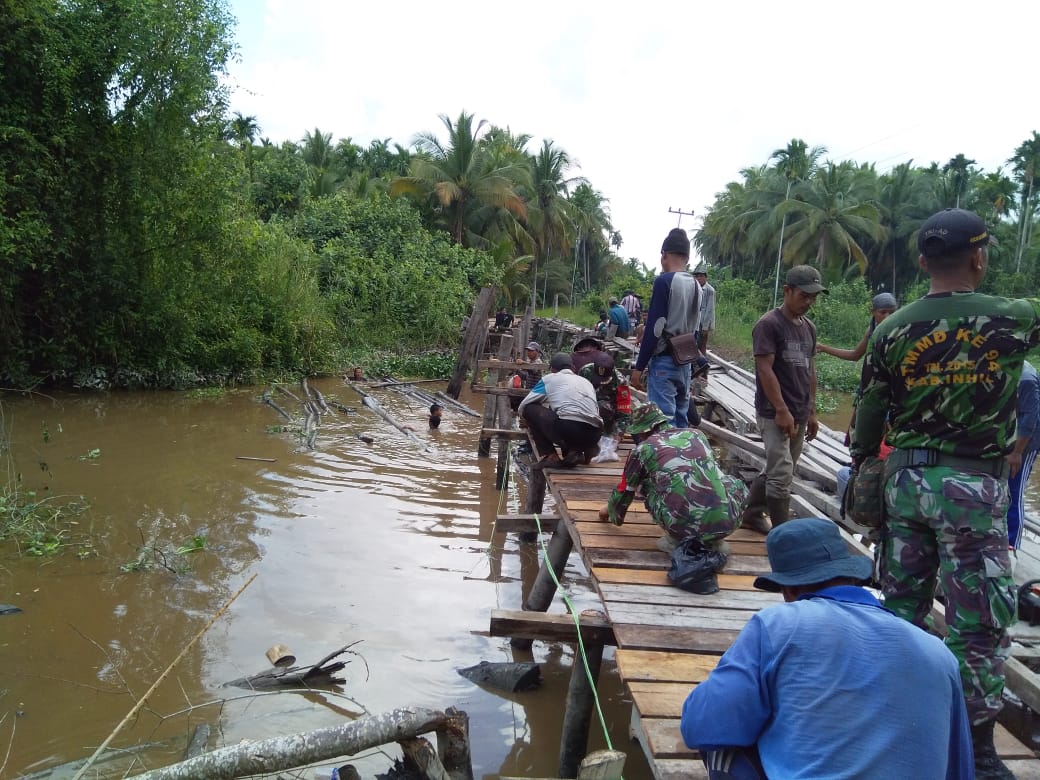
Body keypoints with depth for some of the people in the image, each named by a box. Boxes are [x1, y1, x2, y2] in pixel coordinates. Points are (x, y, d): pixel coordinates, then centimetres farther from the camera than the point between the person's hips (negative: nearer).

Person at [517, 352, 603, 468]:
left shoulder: (550, 378, 17)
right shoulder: (586, 381, 30)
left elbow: (523, 405, 20)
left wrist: (524, 418, 43)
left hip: (568, 430, -5)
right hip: (593, 436, 6)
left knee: (530, 409, 15)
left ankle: (550, 456, 6)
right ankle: (576, 452, 8)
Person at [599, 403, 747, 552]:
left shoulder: (643, 449, 9)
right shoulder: (696, 434, 20)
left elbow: (624, 491, 25)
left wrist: (610, 512, 47)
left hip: (685, 527, -2)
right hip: (728, 522, 3)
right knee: (736, 485, 32)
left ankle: (676, 540, 14)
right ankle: (713, 541, 21)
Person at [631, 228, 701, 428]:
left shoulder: (664, 281, -11)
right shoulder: (696, 285, 11)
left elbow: (654, 328, -16)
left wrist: (639, 367, -12)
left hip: (664, 361, -8)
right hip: (685, 362, 8)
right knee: (680, 421, 14)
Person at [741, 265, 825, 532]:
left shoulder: (809, 327, 13)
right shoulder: (768, 324, -11)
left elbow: (809, 369, 18)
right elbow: (765, 370, -16)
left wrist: (811, 412, 16)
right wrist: (782, 410, -19)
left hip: (799, 414, 8)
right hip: (775, 413, -8)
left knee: (775, 471, 15)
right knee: (781, 475, -8)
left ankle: (752, 514, 30)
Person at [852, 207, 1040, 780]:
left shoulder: (892, 330, -1)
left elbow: (869, 416, 4)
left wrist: (861, 468, 18)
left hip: (903, 477, 4)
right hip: (971, 487, -4)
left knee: (900, 605, 16)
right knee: (978, 624, 6)